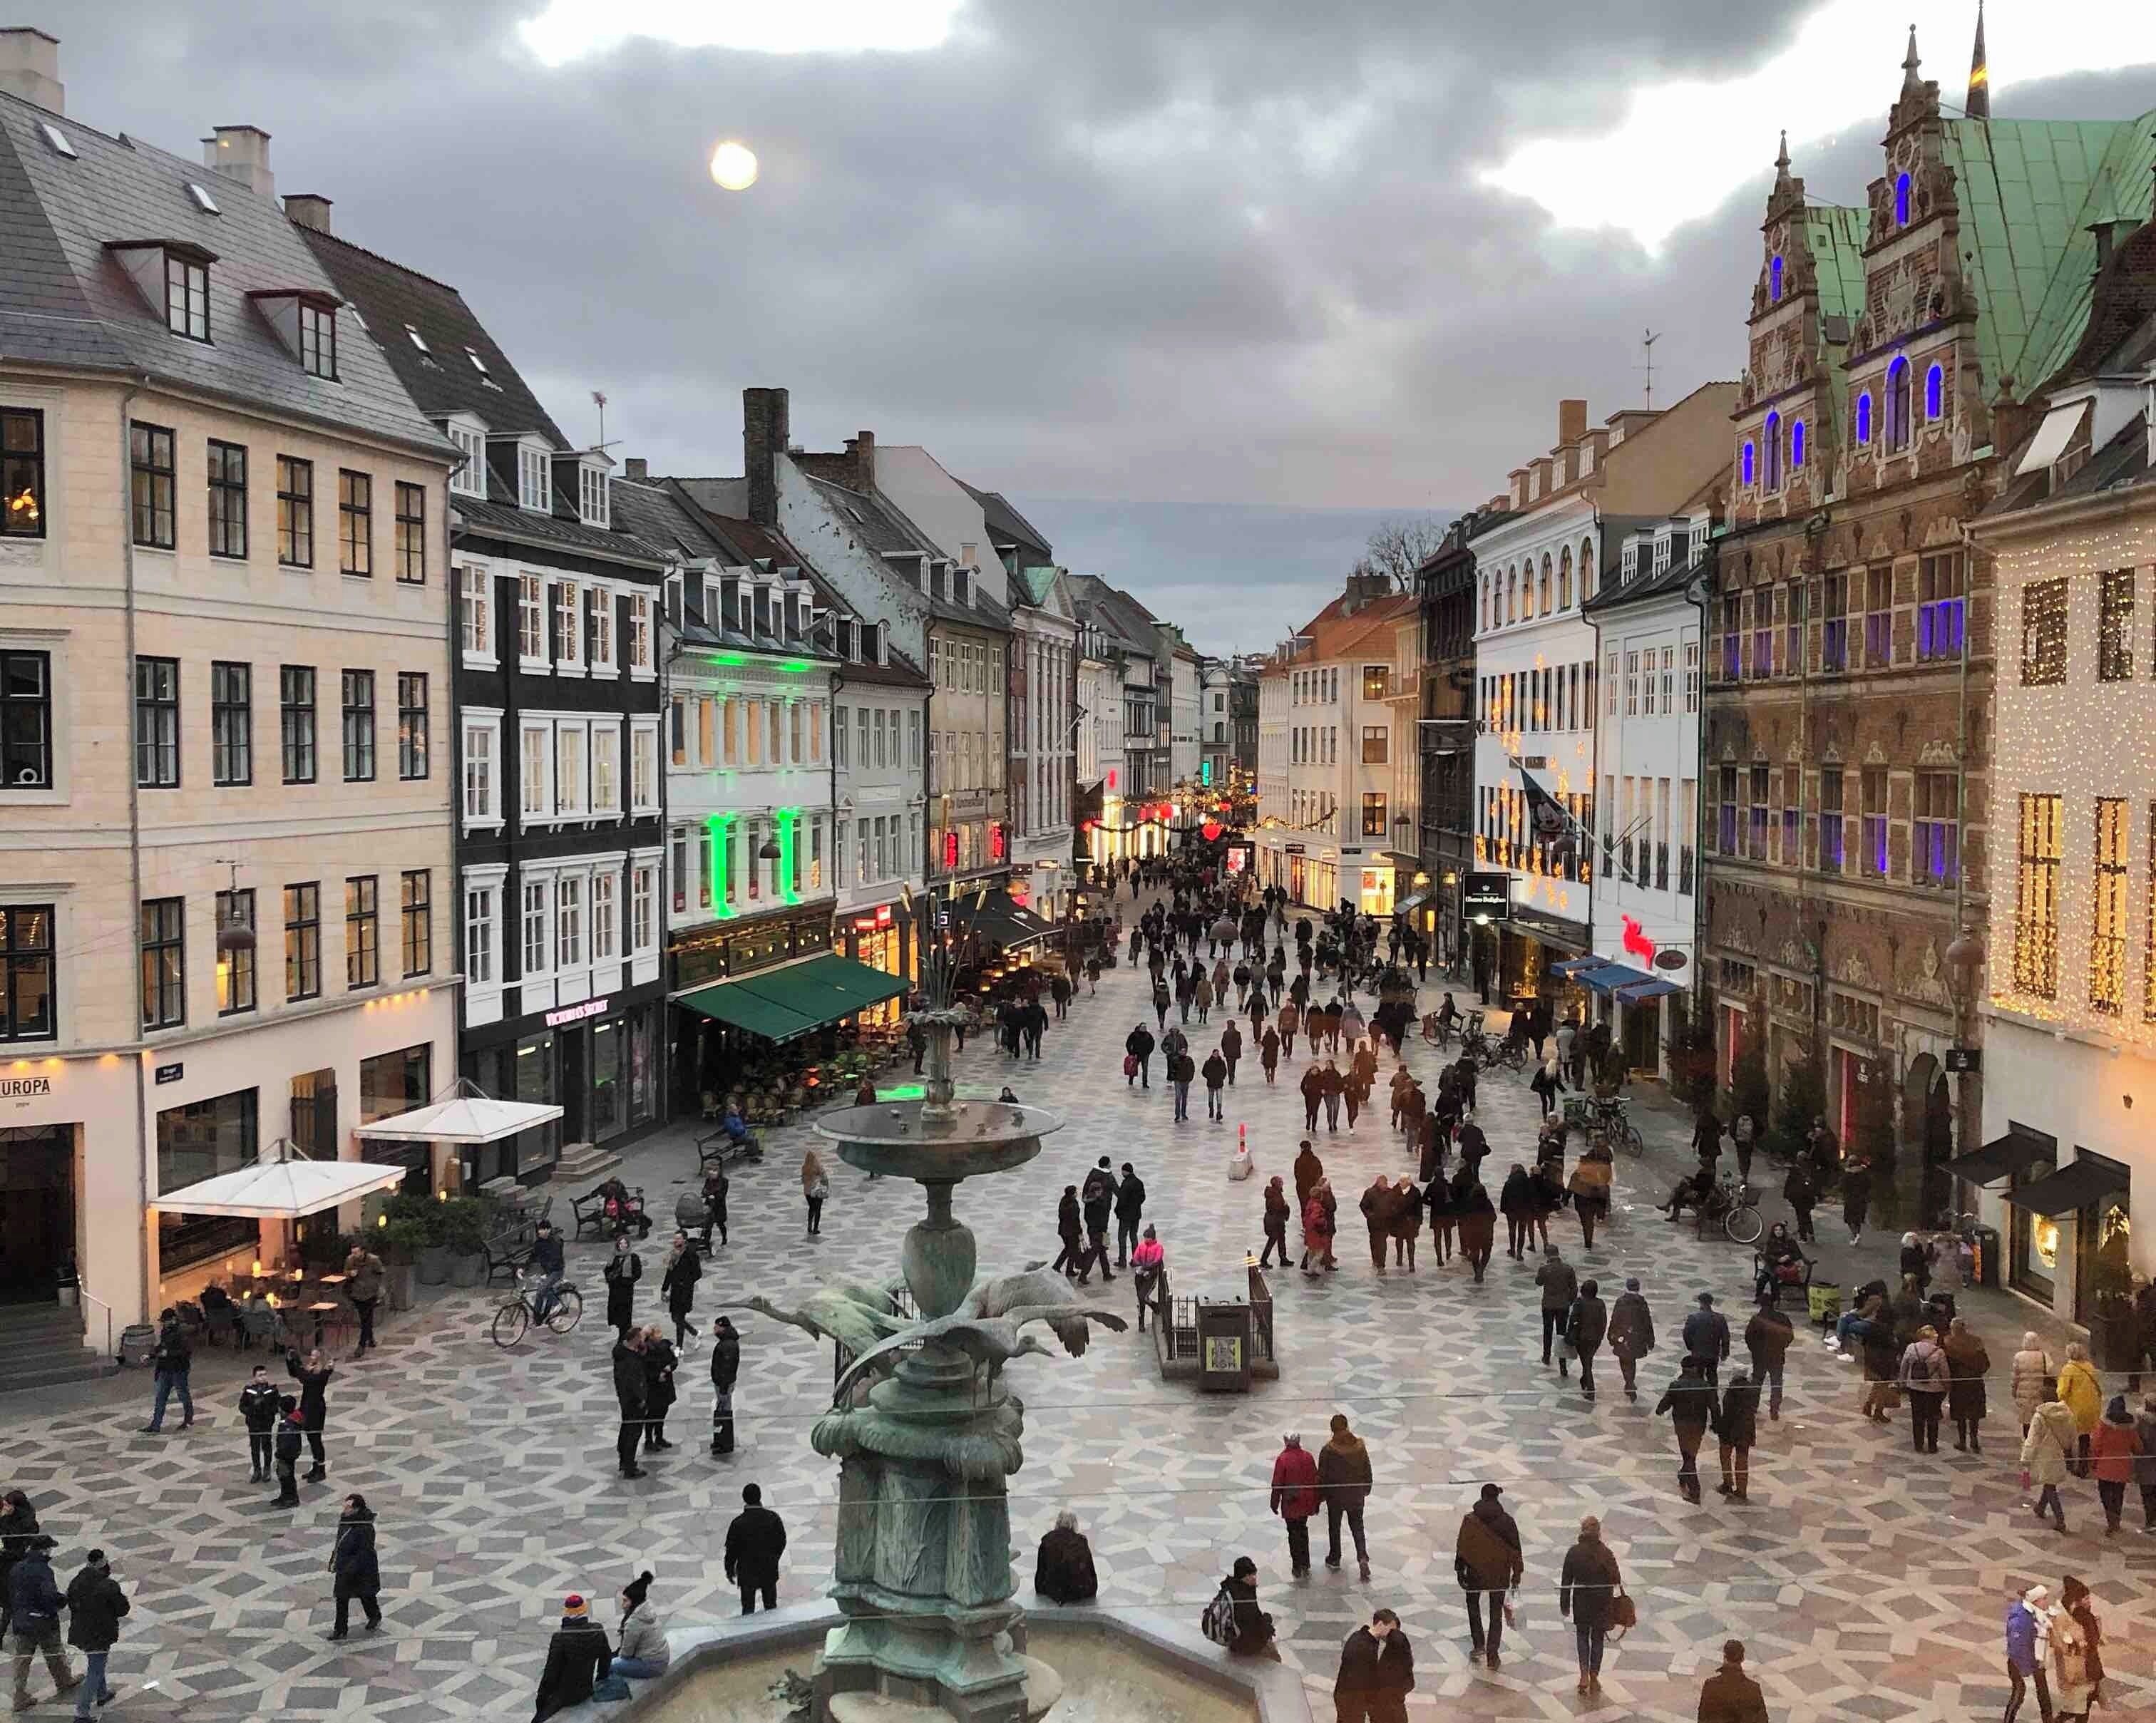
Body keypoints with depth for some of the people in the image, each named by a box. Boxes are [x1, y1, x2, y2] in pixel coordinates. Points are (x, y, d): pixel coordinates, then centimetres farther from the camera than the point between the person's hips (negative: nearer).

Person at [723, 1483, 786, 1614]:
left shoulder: (738, 1523, -22)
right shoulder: (773, 1518, -16)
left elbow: (731, 1549, -11)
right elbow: (782, 1542, -3)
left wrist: (730, 1569, 6)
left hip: (747, 1572, -2)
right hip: (769, 1570, 2)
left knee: (748, 1608, 15)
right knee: (771, 1606, 21)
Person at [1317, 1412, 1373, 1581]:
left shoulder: (1328, 1450, -19)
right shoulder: (1360, 1446, -9)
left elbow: (1322, 1475, -12)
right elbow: (1367, 1470, 2)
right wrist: (1366, 1489, 18)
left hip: (1335, 1496, -2)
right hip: (1356, 1495, 2)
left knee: (1334, 1527, 17)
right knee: (1357, 1526, 14)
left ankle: (1334, 1559, 30)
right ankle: (1363, 1557, -3)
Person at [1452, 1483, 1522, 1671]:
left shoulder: (1470, 1520, -10)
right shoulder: (1506, 1521, -9)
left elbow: (1461, 1548, -6)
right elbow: (1515, 1548, -4)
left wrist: (1460, 1571, 4)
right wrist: (1517, 1573, 6)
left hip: (1475, 1572, 0)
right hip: (1500, 1574, 0)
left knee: (1473, 1604, 24)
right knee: (1496, 1614, 11)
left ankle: (1479, 1644, 17)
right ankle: (1492, 1656, 10)